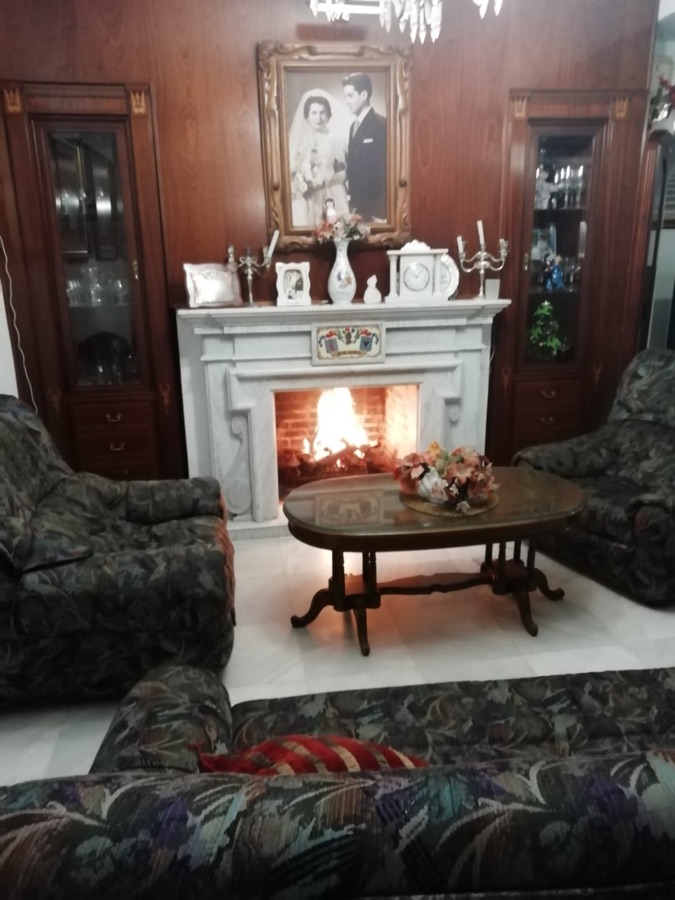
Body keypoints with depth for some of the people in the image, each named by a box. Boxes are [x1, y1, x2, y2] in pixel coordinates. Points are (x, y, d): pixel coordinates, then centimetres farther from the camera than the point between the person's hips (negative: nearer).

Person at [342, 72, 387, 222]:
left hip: (374, 204, -7)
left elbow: (383, 169, -16)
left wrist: (380, 209, -19)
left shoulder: (381, 124, -11)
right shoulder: (354, 125, 15)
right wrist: (352, 200, 7)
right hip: (357, 202, 8)